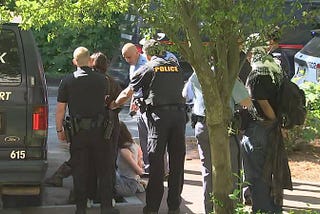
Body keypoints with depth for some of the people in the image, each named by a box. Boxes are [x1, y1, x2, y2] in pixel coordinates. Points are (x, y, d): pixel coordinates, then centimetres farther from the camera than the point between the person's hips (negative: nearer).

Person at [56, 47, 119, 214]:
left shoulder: (67, 81, -4)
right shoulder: (101, 79, 0)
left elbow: (60, 109, -3)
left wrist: (59, 130, 7)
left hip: (78, 131, 0)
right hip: (99, 130, 0)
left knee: (79, 171, 8)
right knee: (104, 170, 9)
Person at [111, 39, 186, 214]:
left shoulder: (147, 69, 4)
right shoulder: (176, 67, 15)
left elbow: (127, 93, 4)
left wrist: (113, 105, 18)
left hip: (159, 115, -3)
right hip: (179, 113, 3)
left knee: (156, 162, 1)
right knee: (177, 162, 8)